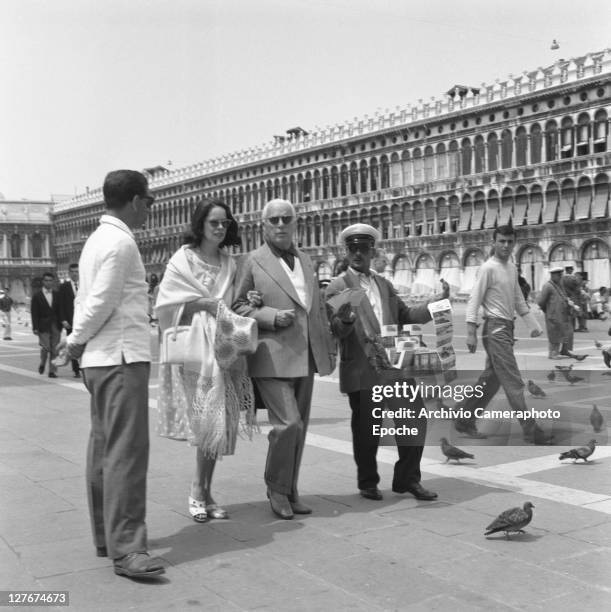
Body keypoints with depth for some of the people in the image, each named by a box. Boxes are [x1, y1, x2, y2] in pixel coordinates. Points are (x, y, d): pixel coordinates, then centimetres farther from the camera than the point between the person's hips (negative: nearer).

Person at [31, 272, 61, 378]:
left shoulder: (57, 295, 10)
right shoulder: (37, 296, 2)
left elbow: (60, 310, 12)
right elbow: (34, 313, -2)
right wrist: (35, 327, -8)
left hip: (55, 326, 3)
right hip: (43, 326, -3)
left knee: (55, 349, 0)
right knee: (45, 347, -8)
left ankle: (52, 371, 6)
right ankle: (42, 364, 21)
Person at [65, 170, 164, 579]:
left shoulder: (98, 239, 17)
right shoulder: (120, 242, -13)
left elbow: (87, 300, 15)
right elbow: (101, 303, -15)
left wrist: (78, 340, 8)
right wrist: (77, 341, -2)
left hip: (100, 360, 10)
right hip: (123, 357, -10)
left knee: (104, 449, 14)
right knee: (127, 451, -10)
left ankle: (106, 536, 23)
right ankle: (126, 549, -9)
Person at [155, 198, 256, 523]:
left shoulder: (229, 263, 15)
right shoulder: (183, 258, 0)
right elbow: (169, 303, -6)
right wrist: (207, 304, -9)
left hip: (223, 344, 5)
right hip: (195, 346, -5)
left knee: (218, 422, 4)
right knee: (208, 420, -9)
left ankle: (202, 491, 15)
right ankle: (199, 492, 5)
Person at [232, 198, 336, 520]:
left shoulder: (306, 261, 17)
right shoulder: (253, 261, 0)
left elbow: (319, 308, 21)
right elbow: (237, 306, -1)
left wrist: (329, 348, 17)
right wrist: (270, 316, -16)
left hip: (305, 357, 6)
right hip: (272, 357, -6)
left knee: (299, 427, 10)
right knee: (288, 424, -13)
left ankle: (290, 490, 24)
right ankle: (276, 488, 9)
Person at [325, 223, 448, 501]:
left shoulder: (384, 283, 16)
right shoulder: (338, 286, -1)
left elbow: (404, 315, 16)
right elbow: (336, 330, -9)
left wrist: (437, 301, 5)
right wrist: (345, 321, -32)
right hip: (362, 369, -5)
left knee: (414, 415, 1)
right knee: (367, 429, 4)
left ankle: (407, 478, 17)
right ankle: (368, 482, 24)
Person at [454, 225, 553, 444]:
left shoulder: (512, 268, 14)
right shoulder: (488, 268, -11)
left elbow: (518, 300, 22)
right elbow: (474, 300, -13)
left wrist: (533, 324, 19)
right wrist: (471, 332, -19)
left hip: (508, 328, 9)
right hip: (496, 328, -9)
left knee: (490, 380, 13)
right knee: (513, 383, -7)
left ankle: (464, 420, 24)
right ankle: (531, 431, -3)